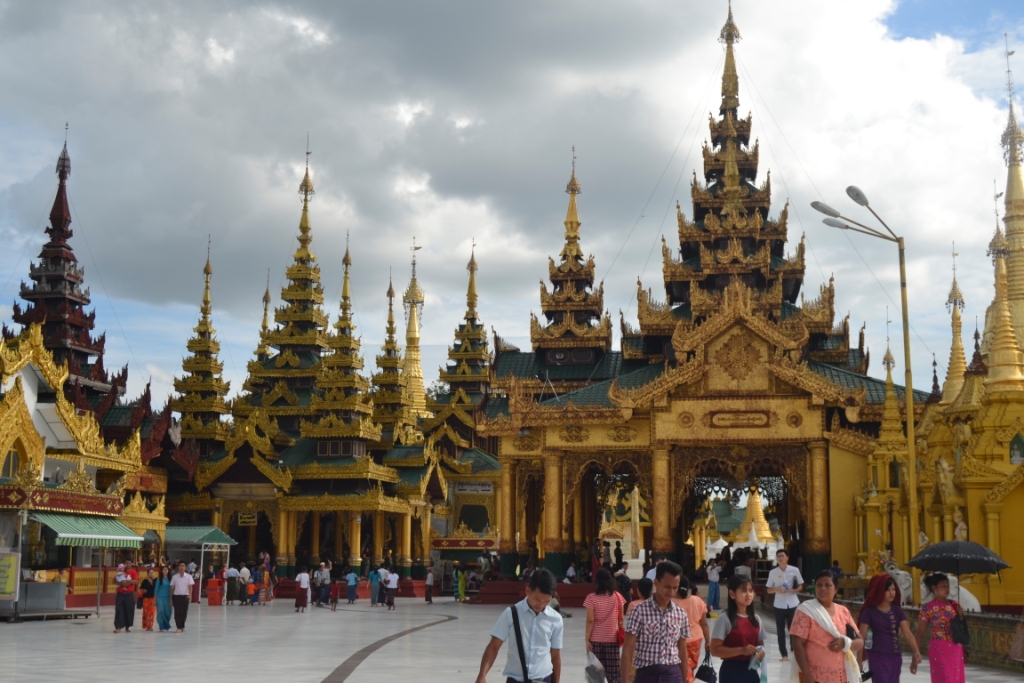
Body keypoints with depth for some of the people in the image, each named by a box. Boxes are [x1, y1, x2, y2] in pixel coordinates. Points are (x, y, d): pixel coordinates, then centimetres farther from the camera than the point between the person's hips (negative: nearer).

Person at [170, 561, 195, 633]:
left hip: (185, 596, 0)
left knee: (184, 612, 4)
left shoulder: (188, 576, 1)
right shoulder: (174, 577, 4)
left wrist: (190, 594, -21)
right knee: (177, 612, -5)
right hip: (176, 596, 0)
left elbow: (190, 586, -5)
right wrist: (171, 598, 7)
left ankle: (182, 627, 20)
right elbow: (172, 588, 8)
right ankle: (179, 627, -1)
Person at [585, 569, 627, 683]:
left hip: (595, 639, -2)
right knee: (613, 671, 5)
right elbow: (620, 620, 2)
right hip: (612, 639, 2)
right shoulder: (617, 596, -3)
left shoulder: (592, 598, -10)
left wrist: (587, 639, -6)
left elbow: (590, 620, -11)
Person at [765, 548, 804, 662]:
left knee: (793, 628, 2)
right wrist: (777, 589, -15)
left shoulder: (794, 570, -2)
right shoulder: (773, 572, 1)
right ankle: (784, 654, 12)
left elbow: (801, 586, 5)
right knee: (780, 630, 4)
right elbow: (769, 590, 6)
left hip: (793, 604, -1)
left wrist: (793, 590, -15)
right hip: (779, 605, 1)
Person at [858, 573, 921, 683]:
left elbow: (907, 633, -5)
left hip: (895, 656, 5)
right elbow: (862, 637, -7)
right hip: (878, 657, -5)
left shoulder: (897, 610, 4)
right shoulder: (869, 611, -8)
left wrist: (916, 650, -20)